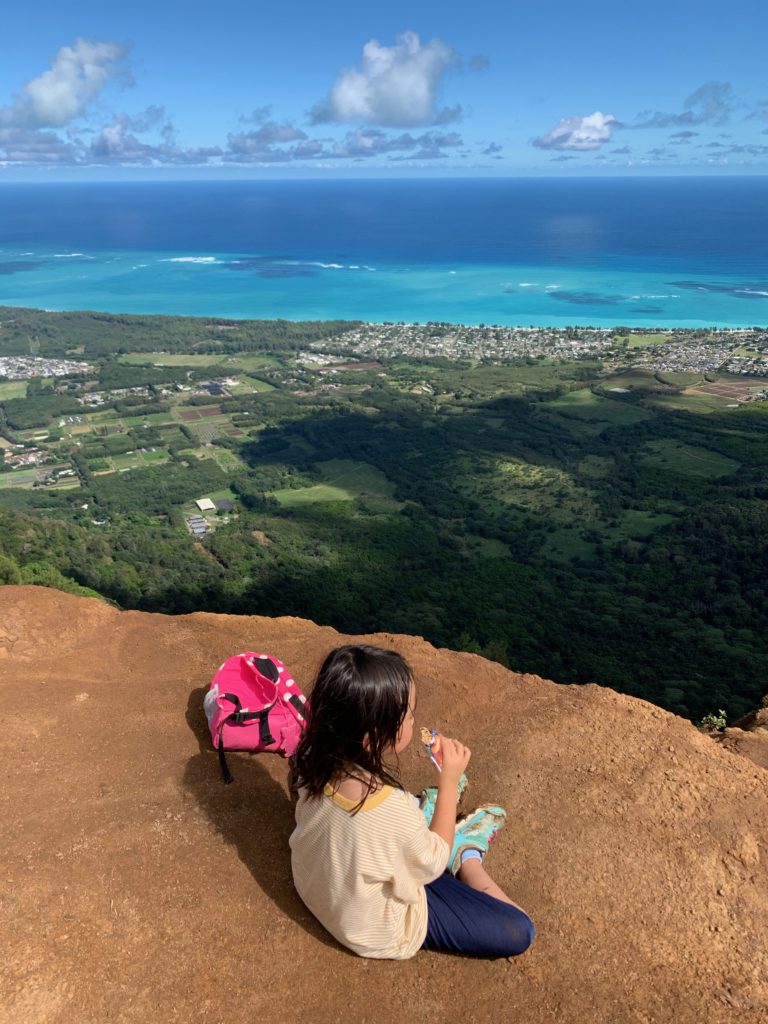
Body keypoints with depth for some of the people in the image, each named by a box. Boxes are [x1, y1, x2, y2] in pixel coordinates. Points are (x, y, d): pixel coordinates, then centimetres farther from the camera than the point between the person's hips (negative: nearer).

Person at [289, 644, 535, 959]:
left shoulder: (317, 764, -23)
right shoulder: (394, 814, -41)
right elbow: (432, 864, -17)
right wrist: (449, 781, -17)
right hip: (378, 931, -6)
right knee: (518, 933, 1)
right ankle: (466, 856, 19)